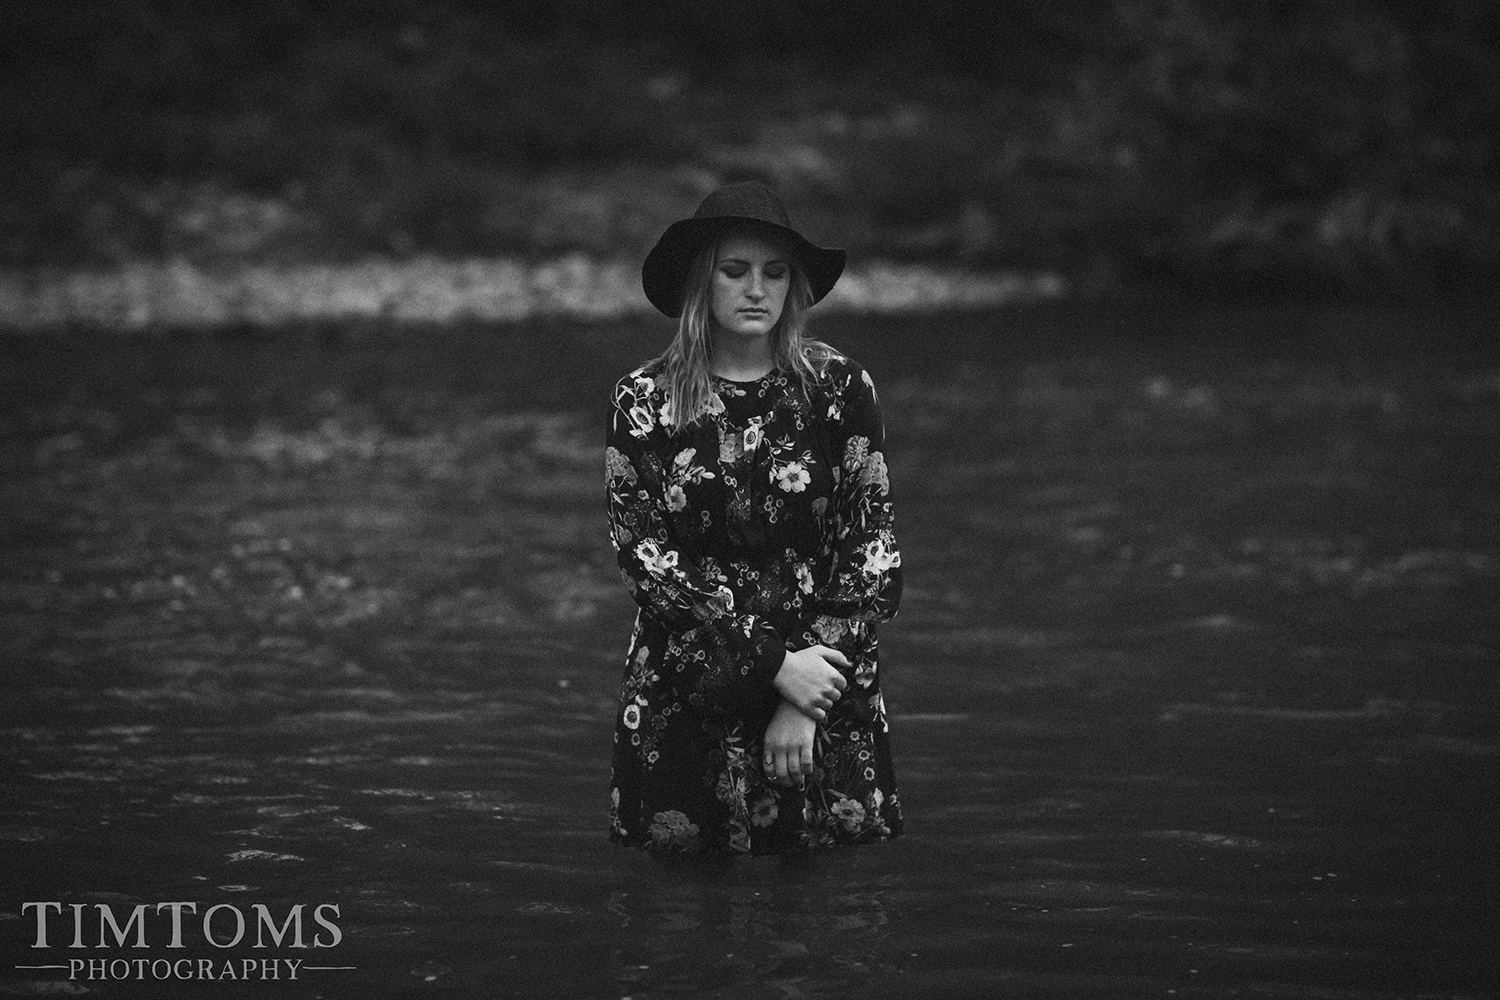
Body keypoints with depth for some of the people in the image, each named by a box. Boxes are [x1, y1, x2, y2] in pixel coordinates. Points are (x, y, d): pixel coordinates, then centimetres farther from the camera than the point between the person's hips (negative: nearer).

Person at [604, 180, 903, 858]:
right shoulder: (643, 402, -1)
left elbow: (871, 549, -3)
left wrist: (808, 697, -11)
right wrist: (775, 664, -15)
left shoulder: (839, 389, 0)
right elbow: (644, 555, -7)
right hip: (683, 696, 0)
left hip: (827, 694, 0)